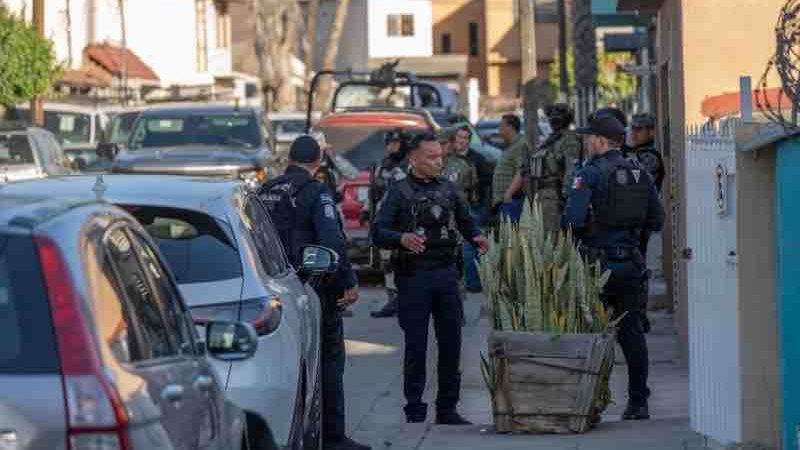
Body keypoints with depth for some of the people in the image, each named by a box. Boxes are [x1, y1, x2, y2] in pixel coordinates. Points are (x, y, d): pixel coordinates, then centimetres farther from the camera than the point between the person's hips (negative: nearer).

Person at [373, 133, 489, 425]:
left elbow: (465, 221, 21)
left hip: (446, 272, 5)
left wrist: (476, 237, -2)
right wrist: (402, 239, -31)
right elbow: (379, 233, -11)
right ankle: (415, 411, 6)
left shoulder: (447, 189, 13)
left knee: (451, 342, 6)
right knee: (416, 345, -1)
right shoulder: (399, 192, -2)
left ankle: (447, 409, 15)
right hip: (413, 277, -5)